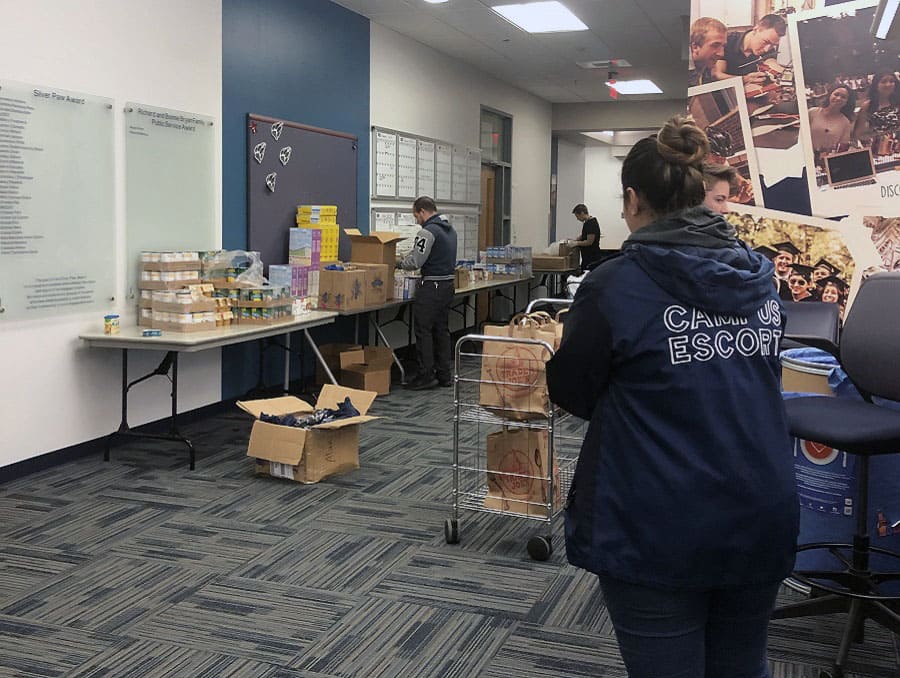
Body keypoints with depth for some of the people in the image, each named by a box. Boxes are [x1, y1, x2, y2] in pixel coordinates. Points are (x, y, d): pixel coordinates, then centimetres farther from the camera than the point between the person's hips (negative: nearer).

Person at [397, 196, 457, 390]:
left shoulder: (428, 231, -16)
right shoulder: (450, 230, 14)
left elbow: (415, 262, -18)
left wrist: (399, 262, 2)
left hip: (431, 287, -9)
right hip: (448, 284, 9)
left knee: (423, 331, -2)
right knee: (442, 330, 13)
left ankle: (426, 376, 0)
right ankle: (444, 375, 17)